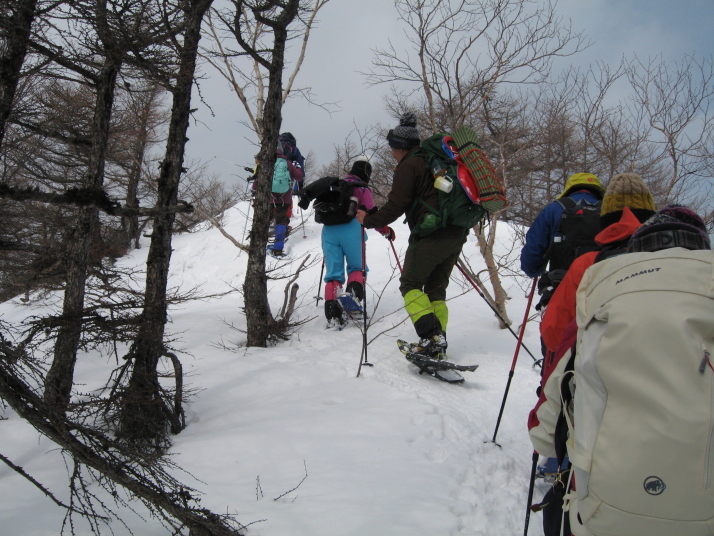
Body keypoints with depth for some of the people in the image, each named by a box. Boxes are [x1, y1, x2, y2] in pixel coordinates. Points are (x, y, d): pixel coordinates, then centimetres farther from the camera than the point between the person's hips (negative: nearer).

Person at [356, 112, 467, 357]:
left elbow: (396, 205, -11)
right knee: (436, 288, 16)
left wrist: (369, 220, 0)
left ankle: (431, 337, -11)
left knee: (410, 284, 3)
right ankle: (438, 341, 13)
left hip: (430, 236, -8)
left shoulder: (408, 165, -6)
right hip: (456, 235, 8)